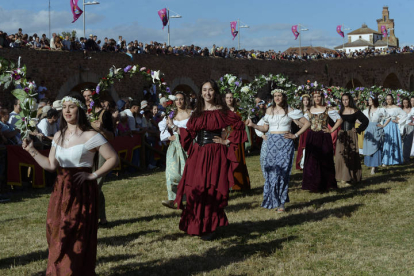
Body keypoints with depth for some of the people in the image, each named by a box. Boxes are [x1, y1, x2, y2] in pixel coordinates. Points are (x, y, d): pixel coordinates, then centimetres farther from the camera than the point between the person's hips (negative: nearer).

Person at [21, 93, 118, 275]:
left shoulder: (90, 136, -10)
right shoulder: (58, 136, 9)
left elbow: (113, 159, -9)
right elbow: (51, 165, 7)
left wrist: (93, 175, -12)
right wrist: (31, 150, -1)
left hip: (82, 193, -6)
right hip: (61, 192, 6)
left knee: (78, 241, 2)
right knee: (58, 239, 10)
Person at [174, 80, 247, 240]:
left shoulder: (221, 111, -2)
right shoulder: (197, 113, 12)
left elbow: (239, 126, 1)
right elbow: (190, 133, 11)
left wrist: (227, 141, -2)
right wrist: (177, 130, -3)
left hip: (214, 155, -4)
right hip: (198, 154, 4)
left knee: (211, 192, -4)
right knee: (195, 190, 3)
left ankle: (209, 228, 5)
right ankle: (196, 226, 17)